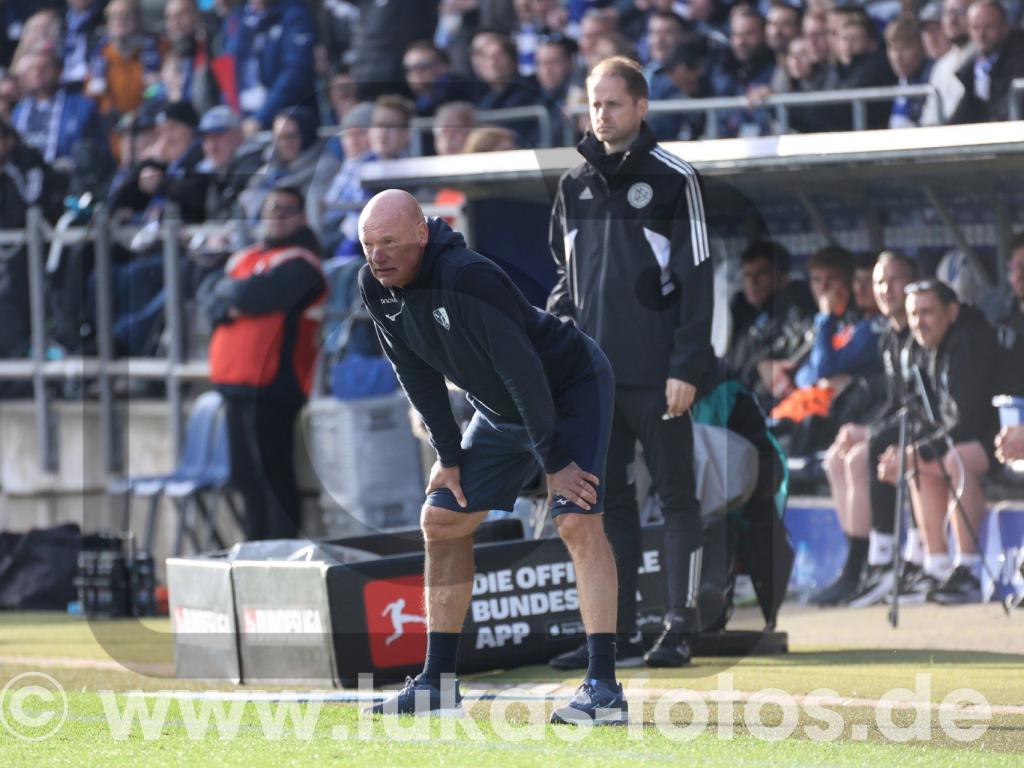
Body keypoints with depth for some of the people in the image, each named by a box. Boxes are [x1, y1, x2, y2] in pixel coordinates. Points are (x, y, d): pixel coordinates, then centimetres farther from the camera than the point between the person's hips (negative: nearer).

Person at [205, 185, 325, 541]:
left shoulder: (299, 263, -5)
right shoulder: (244, 258, 20)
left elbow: (256, 295, -17)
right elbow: (212, 305, 12)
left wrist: (227, 292, 3)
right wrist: (227, 308, -9)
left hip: (270, 388, -8)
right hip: (235, 384, 8)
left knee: (272, 476, -9)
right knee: (247, 478, 14)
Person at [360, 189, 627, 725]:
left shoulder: (466, 277, -34)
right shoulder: (375, 288, -11)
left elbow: (521, 369, -31)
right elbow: (416, 374, 1)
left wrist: (555, 460, -27)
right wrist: (449, 455, 0)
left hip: (571, 391, -8)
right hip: (500, 411, 8)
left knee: (576, 520, -23)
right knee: (442, 521, 7)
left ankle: (603, 688, -26)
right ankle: (437, 685, 14)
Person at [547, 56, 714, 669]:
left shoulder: (675, 179, -4)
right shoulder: (576, 185, 13)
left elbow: (697, 278, -7)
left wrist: (687, 368, -13)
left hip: (656, 375, -6)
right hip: (594, 372, 6)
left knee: (677, 496, -1)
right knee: (608, 501, 6)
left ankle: (681, 628, 2)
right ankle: (619, 632, 10)